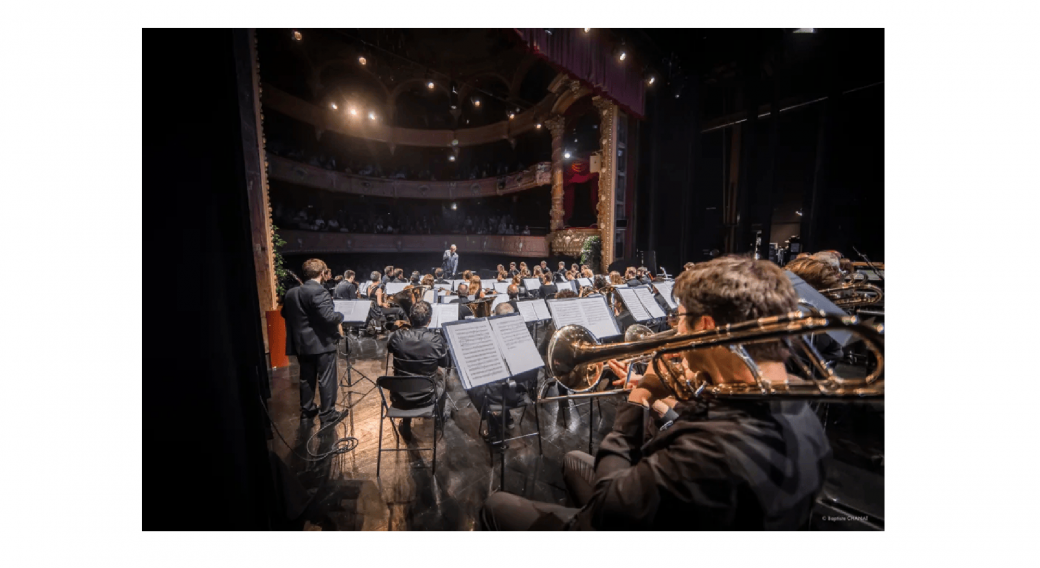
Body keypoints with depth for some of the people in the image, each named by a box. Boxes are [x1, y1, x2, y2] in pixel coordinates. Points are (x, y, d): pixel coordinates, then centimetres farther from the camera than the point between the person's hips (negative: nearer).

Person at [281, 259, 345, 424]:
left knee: (306, 378, 19)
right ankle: (328, 415, 13)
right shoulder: (319, 291, -20)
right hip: (322, 343, -8)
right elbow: (328, 317, -26)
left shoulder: (291, 293, 6)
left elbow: (284, 313, 20)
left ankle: (306, 411, 32)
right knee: (327, 379, 4)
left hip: (301, 343, 8)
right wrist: (341, 316, -8)